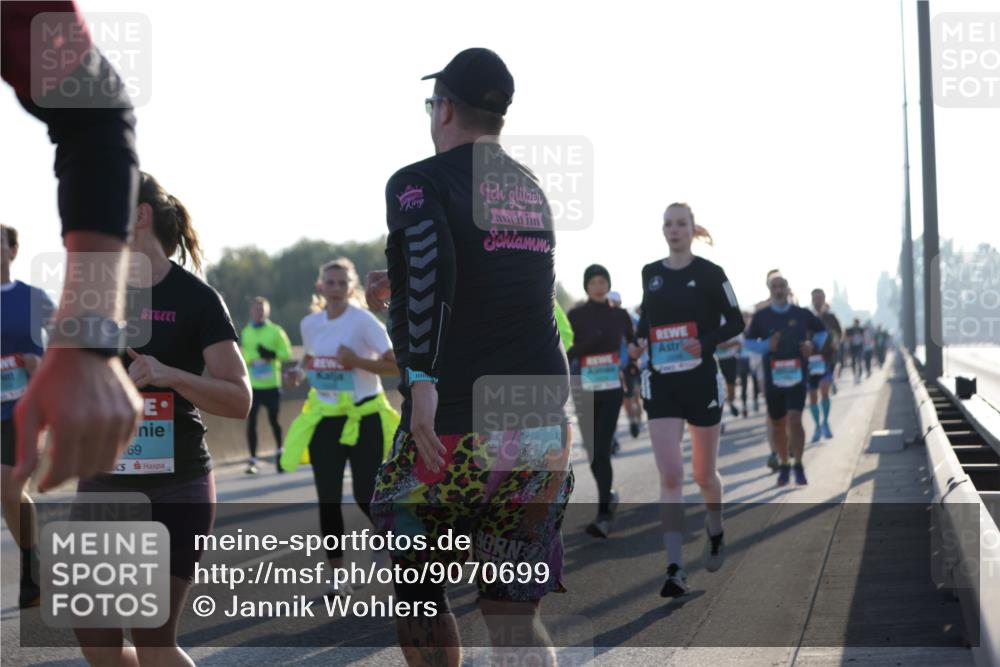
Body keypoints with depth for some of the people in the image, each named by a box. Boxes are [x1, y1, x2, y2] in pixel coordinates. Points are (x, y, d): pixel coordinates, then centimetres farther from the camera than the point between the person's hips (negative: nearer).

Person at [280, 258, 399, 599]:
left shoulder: (363, 321, -12)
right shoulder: (309, 323, 4)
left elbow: (395, 364, -15)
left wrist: (357, 361, -27)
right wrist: (299, 371, 2)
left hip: (363, 419, -5)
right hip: (324, 419, 5)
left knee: (366, 497, -4)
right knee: (328, 500, 3)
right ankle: (337, 576, 12)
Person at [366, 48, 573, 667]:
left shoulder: (418, 183, -5)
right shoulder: (534, 192, 16)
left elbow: (429, 267, -25)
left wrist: (422, 380, -29)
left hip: (454, 428, -5)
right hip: (543, 426, 6)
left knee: (416, 585, 16)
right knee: (514, 612, 7)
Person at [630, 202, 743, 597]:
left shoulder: (709, 273, -4)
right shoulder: (650, 274, 7)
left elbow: (735, 322, -1)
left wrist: (705, 342, -18)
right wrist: (640, 341, 1)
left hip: (701, 380, -2)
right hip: (661, 383, 2)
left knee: (703, 474, 12)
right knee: (669, 476, -11)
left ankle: (715, 533, 43)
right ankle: (675, 569, -13)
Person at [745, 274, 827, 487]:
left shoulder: (801, 314, 3)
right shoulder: (761, 316, 2)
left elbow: (822, 331, 17)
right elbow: (748, 341, 7)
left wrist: (813, 344, -3)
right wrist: (766, 345, -12)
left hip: (797, 375, -1)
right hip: (773, 377, 1)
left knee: (795, 420, -15)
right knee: (777, 424, 9)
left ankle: (798, 466, -2)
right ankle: (783, 465, 27)